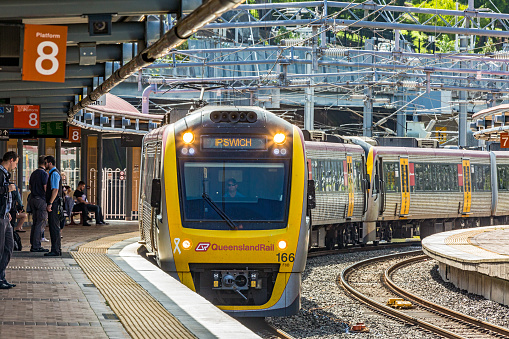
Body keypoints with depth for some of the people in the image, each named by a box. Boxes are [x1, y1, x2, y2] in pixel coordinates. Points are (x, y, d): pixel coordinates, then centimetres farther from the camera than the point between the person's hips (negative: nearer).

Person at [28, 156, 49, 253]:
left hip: (33, 199, 8)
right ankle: (36, 246, -9)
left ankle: (33, 245, 12)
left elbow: (29, 187, 21)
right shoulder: (44, 173, -12)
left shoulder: (33, 173, 14)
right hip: (41, 200, -8)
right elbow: (46, 188, -16)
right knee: (40, 223, -6)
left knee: (35, 222, 12)